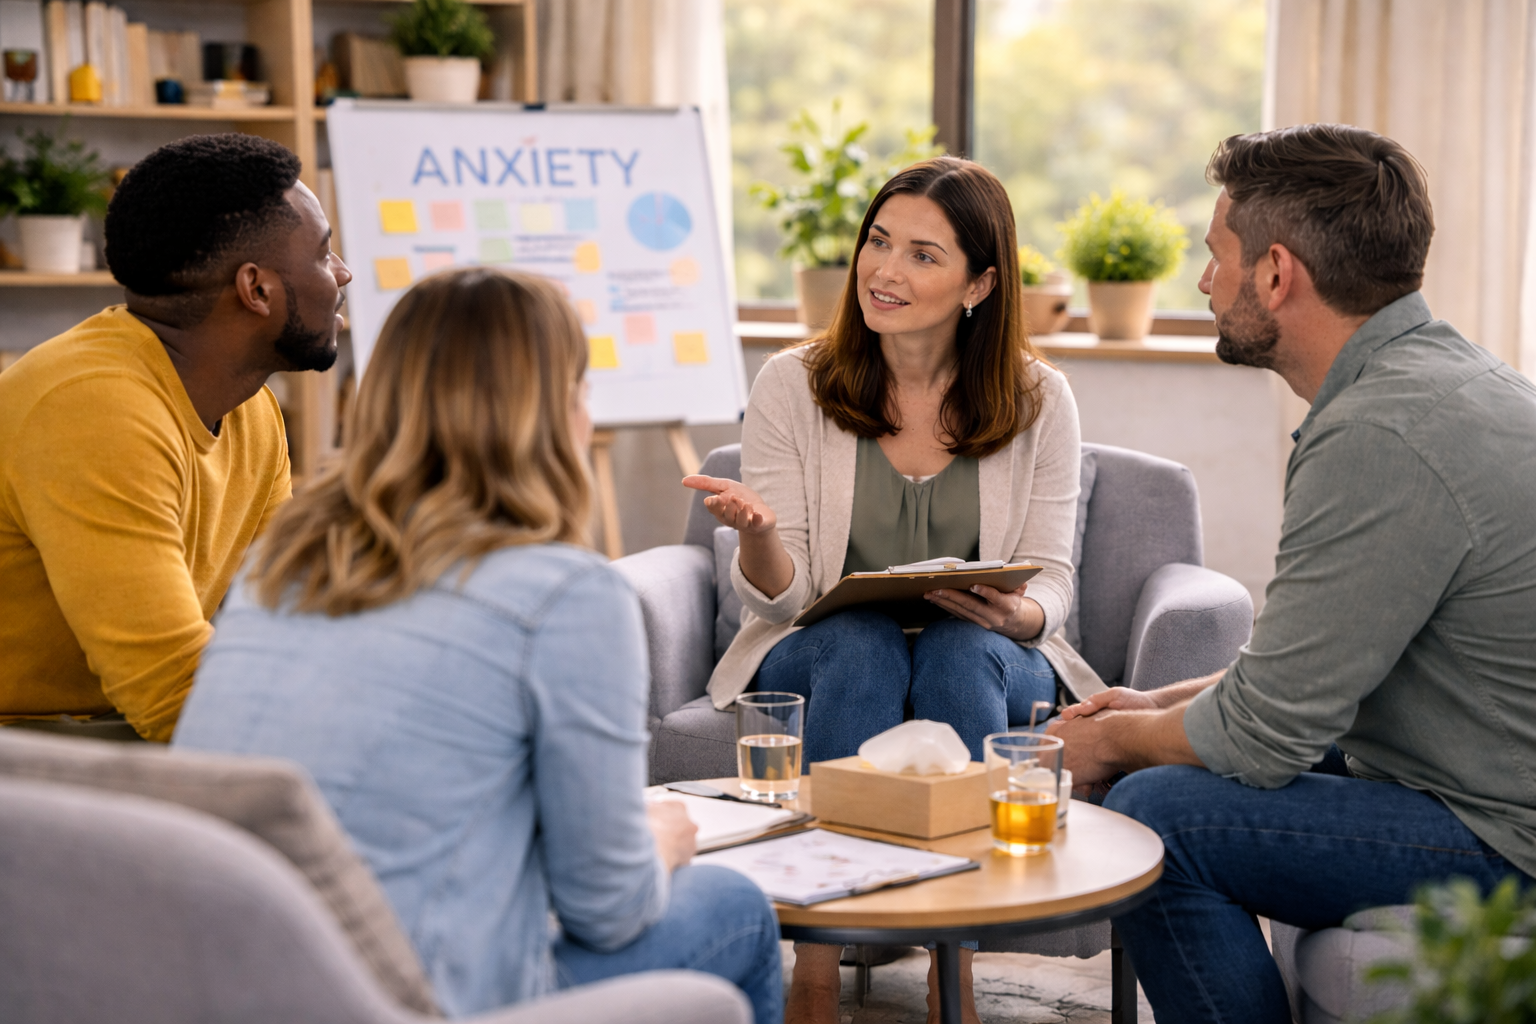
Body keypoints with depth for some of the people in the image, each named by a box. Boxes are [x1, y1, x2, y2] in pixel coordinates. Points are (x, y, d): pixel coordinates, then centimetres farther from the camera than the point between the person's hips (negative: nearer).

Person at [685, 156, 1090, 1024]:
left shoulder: (1038, 400, -1)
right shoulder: (792, 385, -3)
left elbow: (1052, 585, -1)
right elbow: (780, 598, -6)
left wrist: (1014, 614, -26)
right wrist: (759, 534, -30)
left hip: (988, 663, 0)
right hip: (823, 658, 0)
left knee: (962, 647, -34)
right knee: (861, 641, -34)